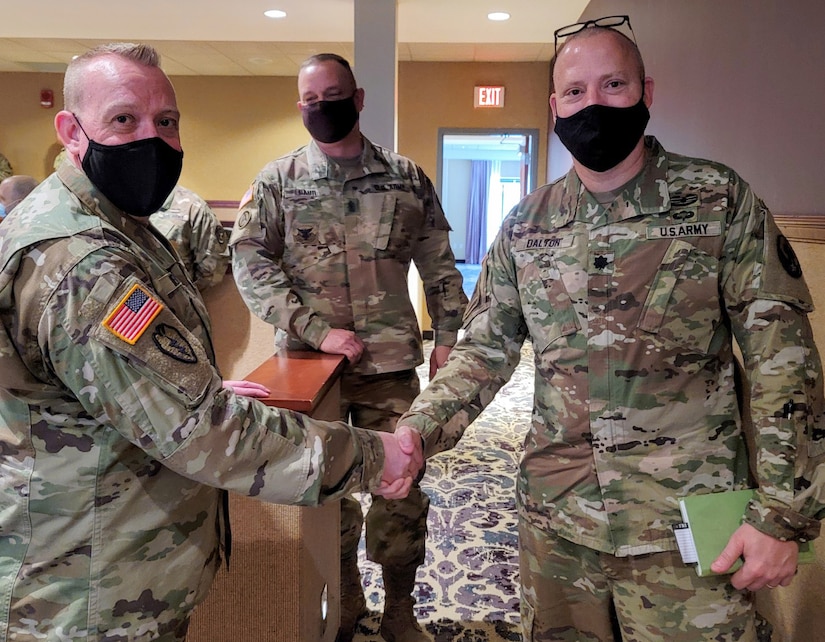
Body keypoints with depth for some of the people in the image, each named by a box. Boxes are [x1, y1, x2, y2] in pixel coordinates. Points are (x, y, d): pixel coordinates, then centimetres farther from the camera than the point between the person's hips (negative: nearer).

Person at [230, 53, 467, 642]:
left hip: (393, 365, 0)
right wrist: (318, 330, -16)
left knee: (402, 488, 6)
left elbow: (439, 267, 9)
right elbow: (250, 264, -7)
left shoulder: (407, 177, 5)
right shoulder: (276, 182, 2)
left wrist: (447, 339, 3)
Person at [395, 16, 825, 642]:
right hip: (555, 518, 3)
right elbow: (483, 351, 5)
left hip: (684, 529, -3)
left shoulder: (720, 201, -5)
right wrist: (414, 433, -11)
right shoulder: (526, 225, 4)